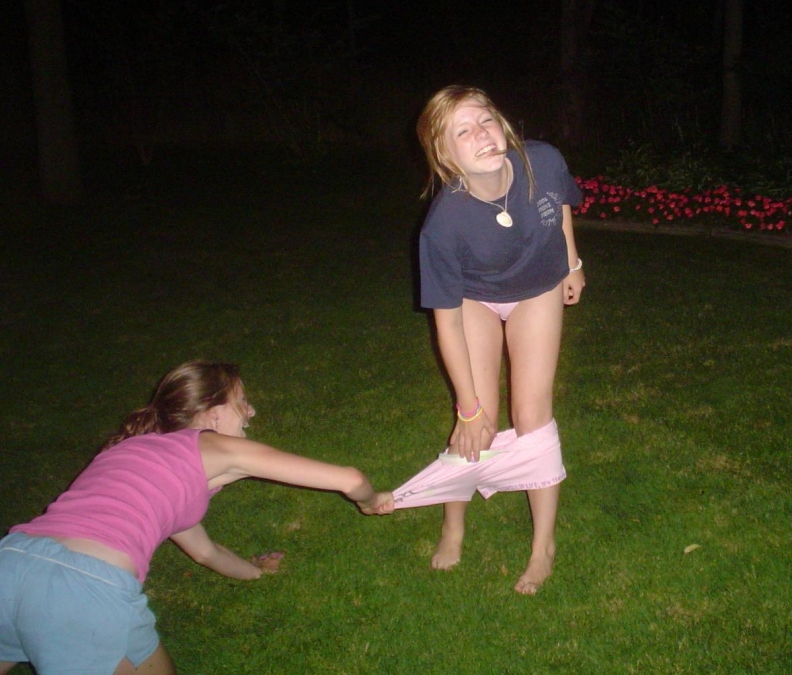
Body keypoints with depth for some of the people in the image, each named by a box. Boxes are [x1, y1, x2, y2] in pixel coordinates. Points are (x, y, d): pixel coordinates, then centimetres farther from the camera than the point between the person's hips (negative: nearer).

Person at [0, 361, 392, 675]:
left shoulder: (132, 447, 30)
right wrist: (369, 501, 32)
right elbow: (349, 480, 9)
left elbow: (205, 551, 44)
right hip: (88, 588, -6)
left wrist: (255, 571, 61)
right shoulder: (215, 448, 11)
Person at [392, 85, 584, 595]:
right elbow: (447, 318, -25)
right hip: (476, 298, -1)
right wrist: (470, 409, -19)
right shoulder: (444, 222, -37)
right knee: (478, 425, -3)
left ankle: (545, 545, 16)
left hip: (538, 291, 2)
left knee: (532, 415, -2)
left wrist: (572, 262, 6)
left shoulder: (543, 162, -32)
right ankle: (454, 528, 25)